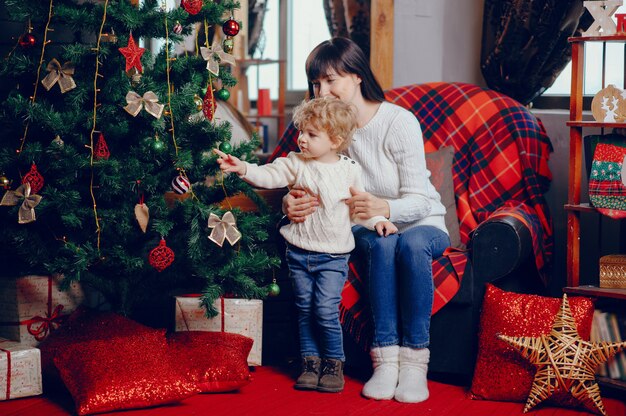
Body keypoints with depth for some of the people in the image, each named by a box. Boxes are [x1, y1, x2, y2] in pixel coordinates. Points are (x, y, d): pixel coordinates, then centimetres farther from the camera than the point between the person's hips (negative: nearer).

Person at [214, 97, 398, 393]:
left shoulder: (349, 171, -2)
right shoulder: (296, 164, 0)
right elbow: (269, 176, -14)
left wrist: (377, 221, -7)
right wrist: (243, 168, -29)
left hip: (333, 256, -2)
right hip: (299, 254, 3)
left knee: (326, 310, -10)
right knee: (305, 310, 9)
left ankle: (334, 363, 7)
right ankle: (310, 362, 21)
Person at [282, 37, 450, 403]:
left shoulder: (399, 122, -19)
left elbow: (419, 200, -22)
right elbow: (307, 186, -7)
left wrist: (384, 208, -45)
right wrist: (291, 203, -33)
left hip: (421, 224, -2)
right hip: (366, 230, 2)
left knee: (411, 243, -36)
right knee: (382, 243, -33)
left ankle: (414, 359, -29)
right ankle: (385, 358, -32)